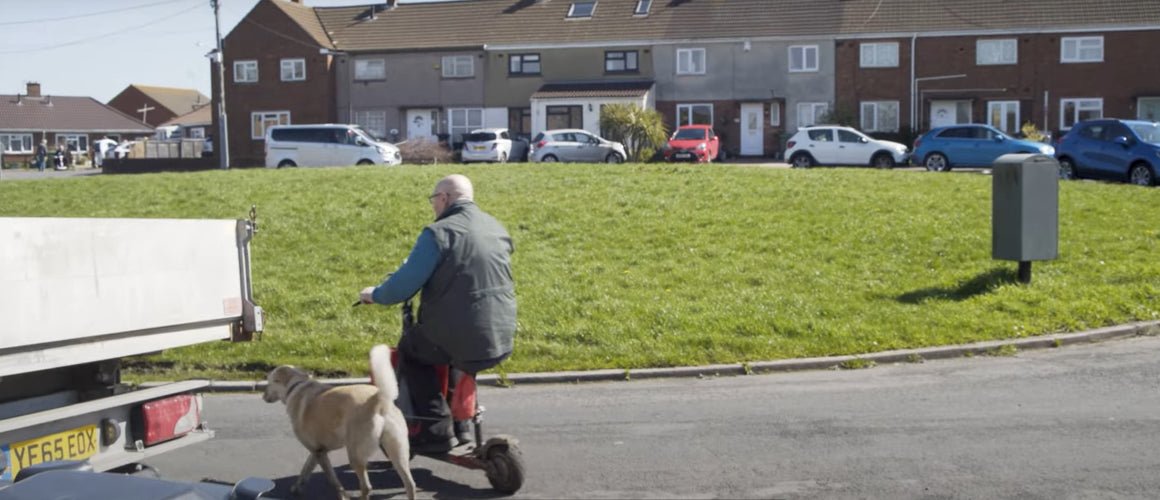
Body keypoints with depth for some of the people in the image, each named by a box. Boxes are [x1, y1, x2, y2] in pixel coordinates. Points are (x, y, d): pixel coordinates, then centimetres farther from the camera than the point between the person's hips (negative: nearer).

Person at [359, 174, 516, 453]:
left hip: (459, 338, -7)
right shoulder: (497, 228, 11)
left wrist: (375, 295, 5)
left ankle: (437, 429, 14)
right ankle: (460, 426, 36)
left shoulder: (438, 233, -12)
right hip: (502, 338, 7)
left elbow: (405, 284, -15)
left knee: (409, 351, 20)